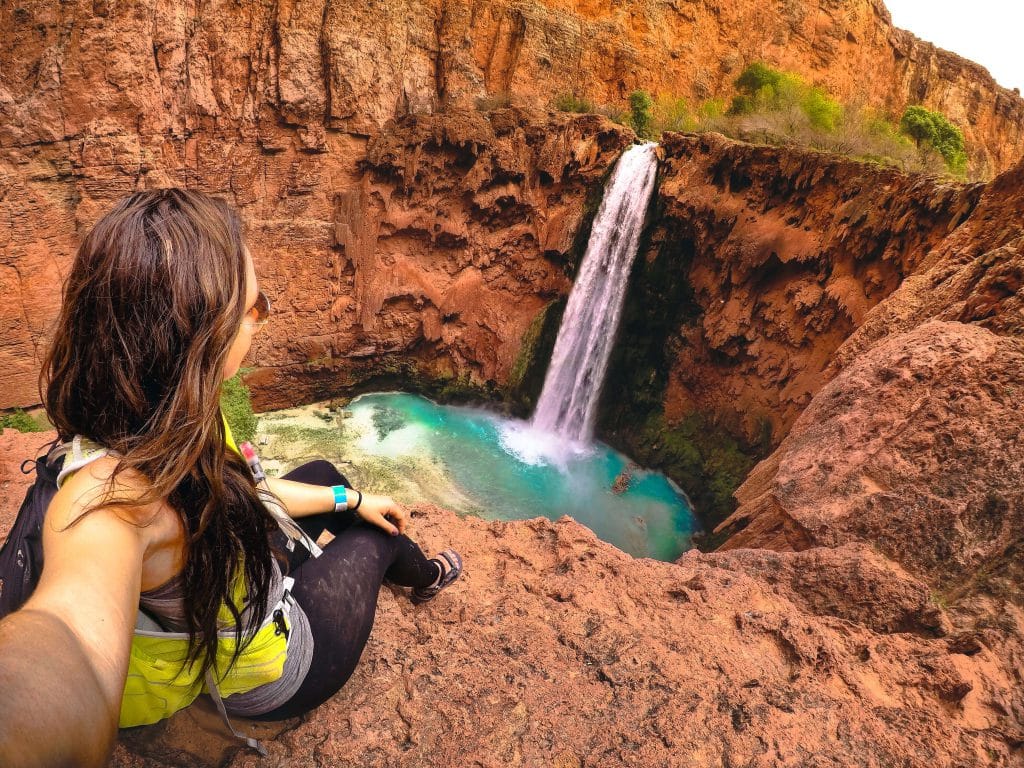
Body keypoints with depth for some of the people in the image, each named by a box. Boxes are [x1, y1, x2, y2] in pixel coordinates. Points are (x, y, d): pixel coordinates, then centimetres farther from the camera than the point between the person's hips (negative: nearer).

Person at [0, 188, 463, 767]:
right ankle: (427, 577, 50)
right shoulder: (110, 492, -44)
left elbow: (233, 492, 0)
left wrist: (348, 498, 7)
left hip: (255, 582, 7)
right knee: (376, 534, 11)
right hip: (273, 673, -6)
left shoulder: (169, 420, -18)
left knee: (321, 473, 22)